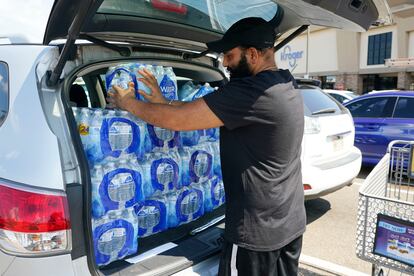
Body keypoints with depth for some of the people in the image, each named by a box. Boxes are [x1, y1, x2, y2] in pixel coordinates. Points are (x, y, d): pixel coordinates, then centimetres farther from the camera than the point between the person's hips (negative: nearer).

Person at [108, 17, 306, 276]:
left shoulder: (251, 91, -26)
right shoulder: (285, 84, 5)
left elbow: (176, 120, -20)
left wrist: (128, 103, -4)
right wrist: (163, 101, 8)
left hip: (257, 232, -9)